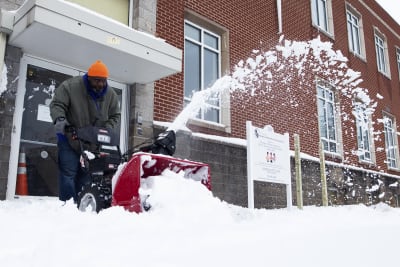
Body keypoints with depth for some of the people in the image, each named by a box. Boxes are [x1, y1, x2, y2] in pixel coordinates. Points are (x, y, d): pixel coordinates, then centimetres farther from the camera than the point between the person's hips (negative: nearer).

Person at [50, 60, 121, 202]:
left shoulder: (110, 94, 0)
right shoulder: (70, 86, -13)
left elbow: (115, 116, 7)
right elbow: (57, 104, -12)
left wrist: (107, 130, -10)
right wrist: (59, 119, -31)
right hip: (70, 140, -3)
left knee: (85, 176, 6)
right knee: (68, 174, -7)